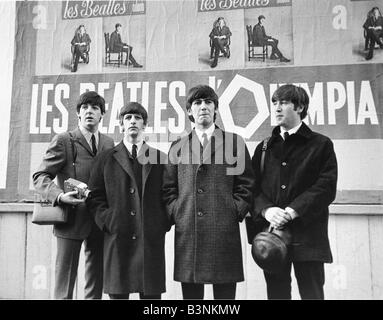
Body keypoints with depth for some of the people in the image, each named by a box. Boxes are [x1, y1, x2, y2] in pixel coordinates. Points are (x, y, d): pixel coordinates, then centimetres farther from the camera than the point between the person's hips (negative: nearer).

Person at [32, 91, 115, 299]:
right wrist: (59, 196, -24)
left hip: (99, 220, 5)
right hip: (71, 219, -4)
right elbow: (40, 176, -6)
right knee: (64, 286, 4)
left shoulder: (109, 143, 11)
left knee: (96, 285, 14)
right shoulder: (63, 141, -3)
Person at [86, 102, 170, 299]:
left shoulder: (160, 159, 10)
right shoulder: (106, 159, 10)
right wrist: (107, 221, -5)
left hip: (152, 239, 0)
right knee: (117, 293, 5)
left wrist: (164, 223, -3)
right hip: (116, 238, 0)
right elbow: (94, 197, 7)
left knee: (151, 292, 5)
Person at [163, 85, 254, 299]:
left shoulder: (235, 142, 7)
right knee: (190, 292, 9)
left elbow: (246, 184, 5)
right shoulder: (178, 147, 13)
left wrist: (235, 213, -5)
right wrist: (176, 214, 1)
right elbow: (169, 188, 13)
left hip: (225, 232, -1)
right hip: (186, 232, 2)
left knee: (225, 292, 5)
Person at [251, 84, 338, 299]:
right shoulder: (264, 148, 16)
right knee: (276, 293, 9)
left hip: (308, 235, -3)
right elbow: (253, 187, 7)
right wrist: (266, 210, -13)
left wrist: (292, 211, -16)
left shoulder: (321, 145, 5)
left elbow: (327, 187, -6)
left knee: (312, 293, 4)